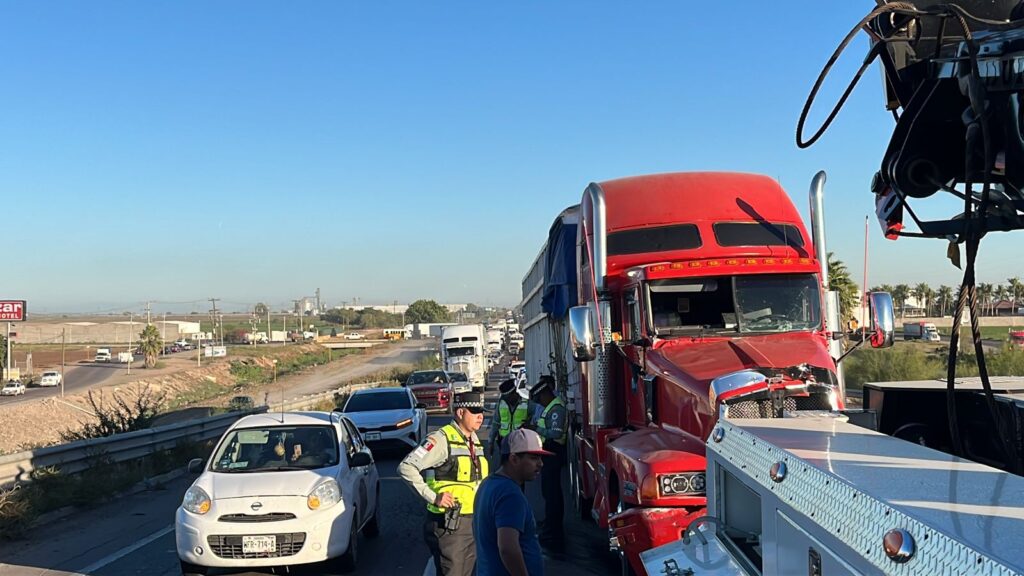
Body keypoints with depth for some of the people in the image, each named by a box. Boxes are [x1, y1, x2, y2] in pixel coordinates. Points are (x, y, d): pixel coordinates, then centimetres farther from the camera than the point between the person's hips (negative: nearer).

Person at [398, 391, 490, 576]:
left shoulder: (474, 440, 11)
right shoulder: (442, 439, -16)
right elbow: (406, 467, -22)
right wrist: (432, 497, -21)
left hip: (473, 522, 8)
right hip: (449, 525, -8)